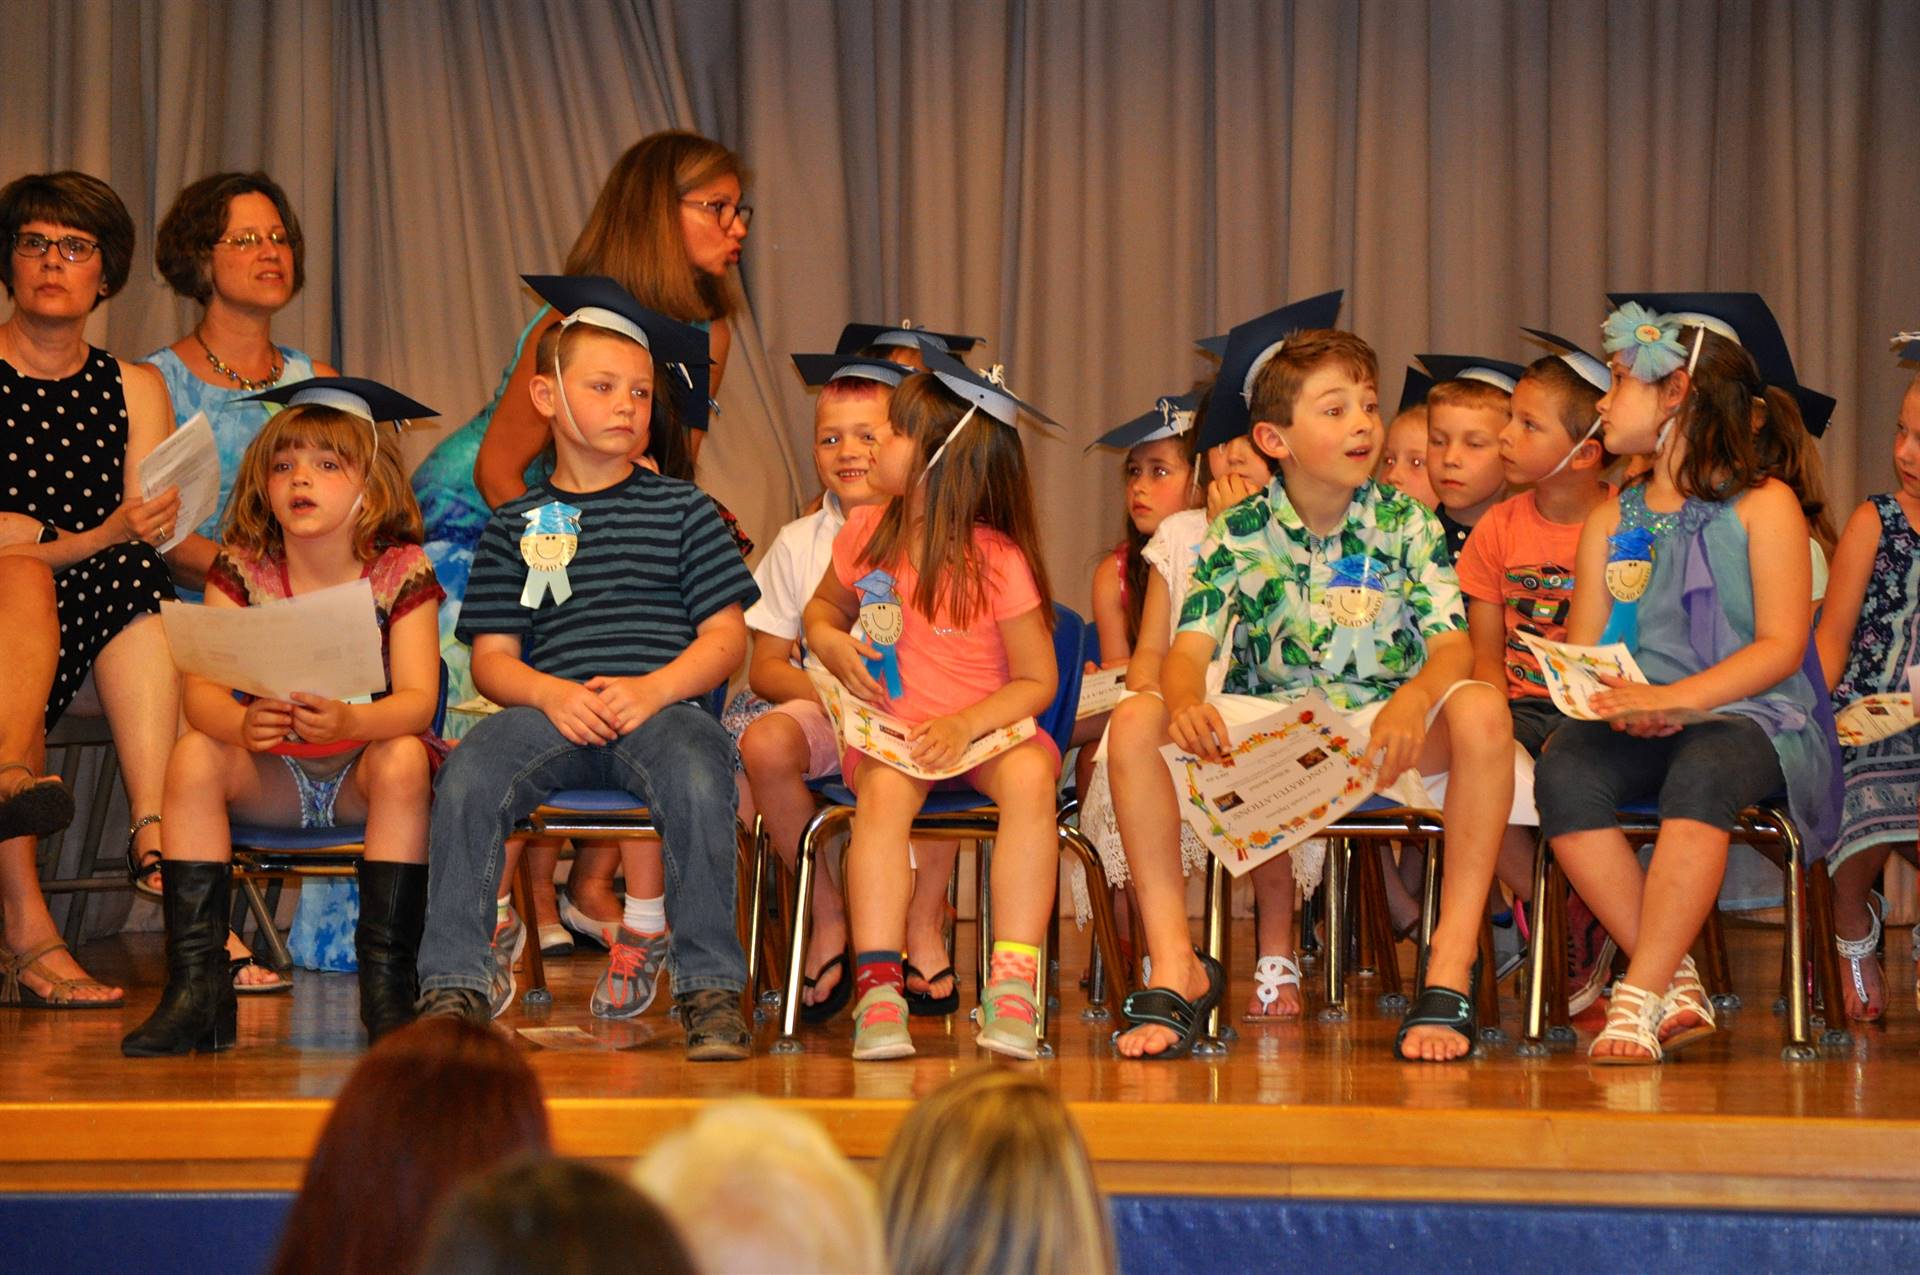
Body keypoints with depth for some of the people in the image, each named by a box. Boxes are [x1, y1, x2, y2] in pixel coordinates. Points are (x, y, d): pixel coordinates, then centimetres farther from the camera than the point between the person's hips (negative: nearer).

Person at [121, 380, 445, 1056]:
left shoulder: (401, 573, -9)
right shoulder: (241, 569, -4)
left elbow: (418, 699, -20)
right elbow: (201, 690, -15)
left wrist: (348, 720, -43)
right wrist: (241, 724, -40)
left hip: (363, 765, -2)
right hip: (271, 773, 2)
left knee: (403, 758, -33)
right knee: (192, 754, -25)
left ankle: (387, 979, -29)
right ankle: (195, 982, -26)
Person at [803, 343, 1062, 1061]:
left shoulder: (997, 560, -12)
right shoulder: (867, 535, 1)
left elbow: (1037, 681, -7)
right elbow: (823, 609, 22)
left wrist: (965, 725, -23)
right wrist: (835, 646, -3)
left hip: (984, 730, -2)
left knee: (1030, 776, -36)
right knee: (887, 787, -34)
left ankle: (1014, 978, -36)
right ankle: (877, 983, -40)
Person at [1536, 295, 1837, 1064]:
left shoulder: (1763, 505, 5)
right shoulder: (1611, 522, 19)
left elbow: (1781, 646, -6)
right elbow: (1581, 653, 11)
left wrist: (1672, 697, -20)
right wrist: (1619, 702, -13)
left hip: (1749, 718, -4)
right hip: (1642, 731, 4)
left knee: (1703, 768, -39)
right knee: (1566, 767, -30)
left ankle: (1639, 999, -38)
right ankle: (1676, 986, -27)